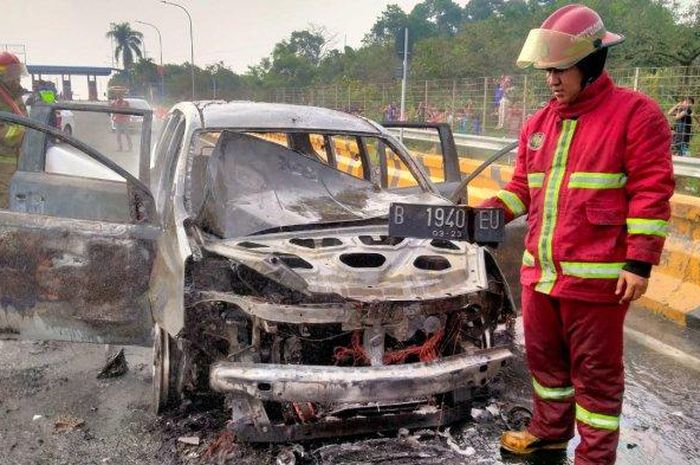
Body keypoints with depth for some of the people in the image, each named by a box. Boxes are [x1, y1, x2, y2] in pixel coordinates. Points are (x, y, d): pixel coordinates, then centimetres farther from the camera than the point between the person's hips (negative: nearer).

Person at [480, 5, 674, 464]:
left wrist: (639, 262, -16)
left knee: (596, 371, 7)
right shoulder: (539, 123, 12)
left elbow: (652, 192, -12)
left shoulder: (635, 112, -8)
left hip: (596, 275, -7)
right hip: (540, 270, 7)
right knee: (544, 356, 21)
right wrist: (489, 212, -1)